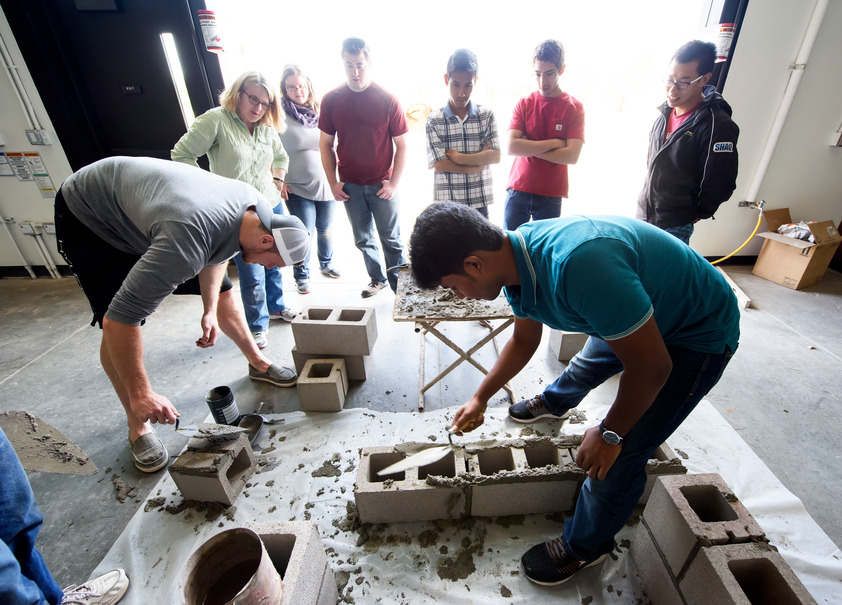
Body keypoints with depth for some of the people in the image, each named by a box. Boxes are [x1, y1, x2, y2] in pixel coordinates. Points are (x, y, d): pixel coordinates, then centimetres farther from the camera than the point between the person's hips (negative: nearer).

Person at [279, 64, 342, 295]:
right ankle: (301, 276, 20)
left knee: (325, 229, 15)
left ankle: (326, 265, 38)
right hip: (296, 188, -3)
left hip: (326, 184, 3)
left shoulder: (320, 111, 5)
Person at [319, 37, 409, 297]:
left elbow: (401, 144, -3)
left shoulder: (387, 100, -6)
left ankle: (401, 287, 19)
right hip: (350, 186, 3)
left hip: (382, 185, -2)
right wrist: (333, 182, 0)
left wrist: (394, 183, -9)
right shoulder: (331, 100, 0)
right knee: (363, 239, 13)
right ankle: (377, 278, 33)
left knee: (391, 239, 5)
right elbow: (326, 144, 6)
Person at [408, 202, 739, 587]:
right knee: (588, 365, 31)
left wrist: (610, 434, -17)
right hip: (634, 316, 8)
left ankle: (584, 547, 22)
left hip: (699, 334, -7)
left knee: (620, 456, -6)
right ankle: (553, 403, 65)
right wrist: (480, 398, 8)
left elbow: (651, 367, -33)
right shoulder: (517, 257, -13)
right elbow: (523, 341, 4)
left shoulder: (578, 265, -44)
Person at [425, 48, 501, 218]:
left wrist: (458, 157, -11)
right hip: (445, 204, -2)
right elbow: (439, 164, -9)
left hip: (479, 203, 2)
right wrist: (479, 160, -6)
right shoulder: (434, 119, 0)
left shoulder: (487, 115, 6)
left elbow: (496, 156, -3)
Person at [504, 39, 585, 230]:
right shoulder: (524, 104, 7)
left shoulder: (574, 108, 4)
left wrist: (529, 148, -9)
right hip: (518, 190, 1)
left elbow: (572, 156, -10)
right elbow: (511, 147, -8)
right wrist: (554, 143, -8)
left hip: (551, 195, -1)